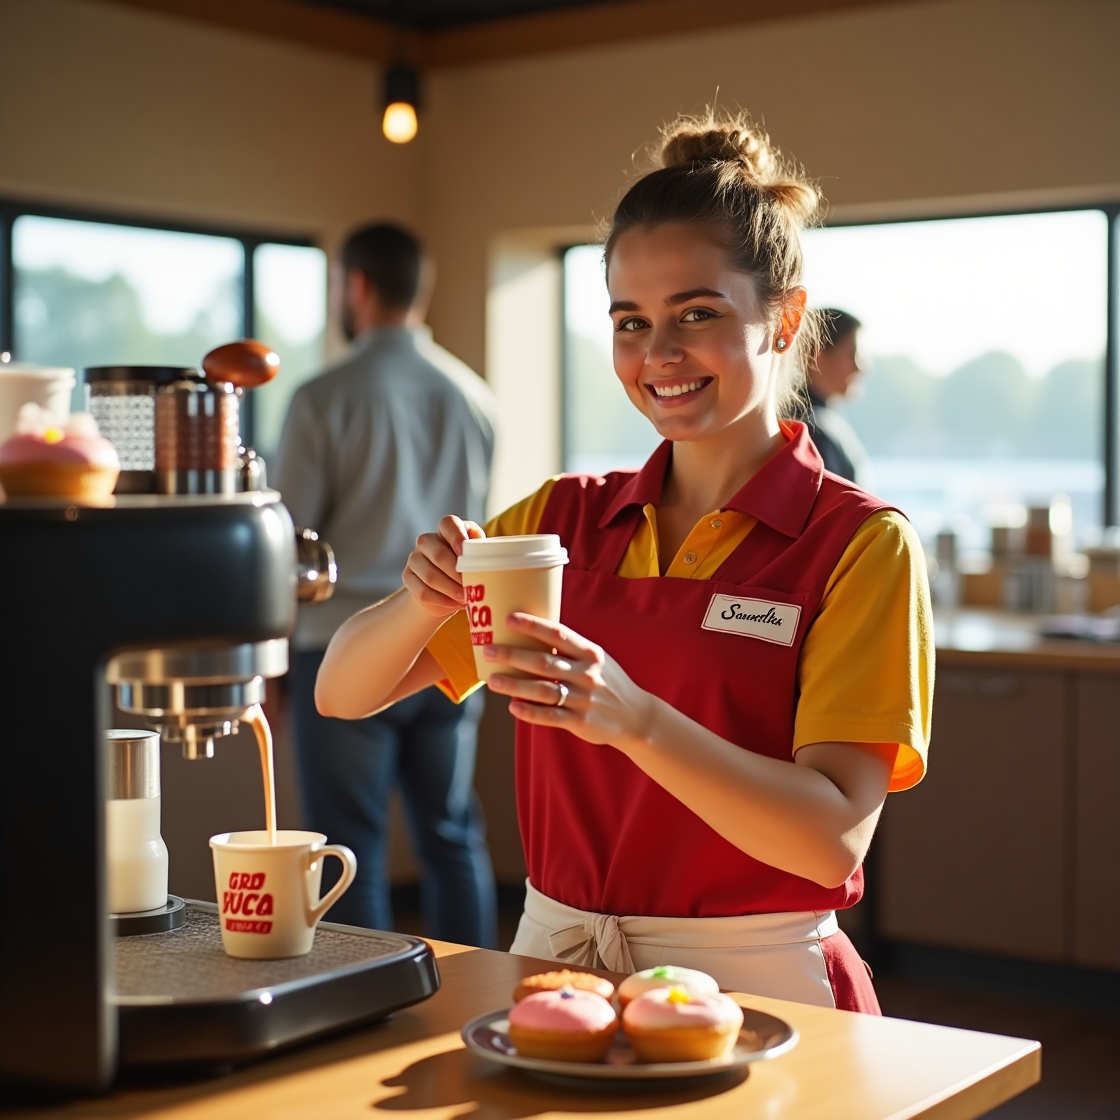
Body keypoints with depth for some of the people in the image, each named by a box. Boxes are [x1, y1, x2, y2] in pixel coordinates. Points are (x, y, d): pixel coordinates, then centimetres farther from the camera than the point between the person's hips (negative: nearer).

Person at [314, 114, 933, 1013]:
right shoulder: (566, 519, 9)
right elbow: (342, 693, 8)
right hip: (554, 962, 3)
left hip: (749, 985, -3)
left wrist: (633, 720, -27)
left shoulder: (861, 543, -3)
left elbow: (836, 839, -14)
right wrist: (423, 602, -13)